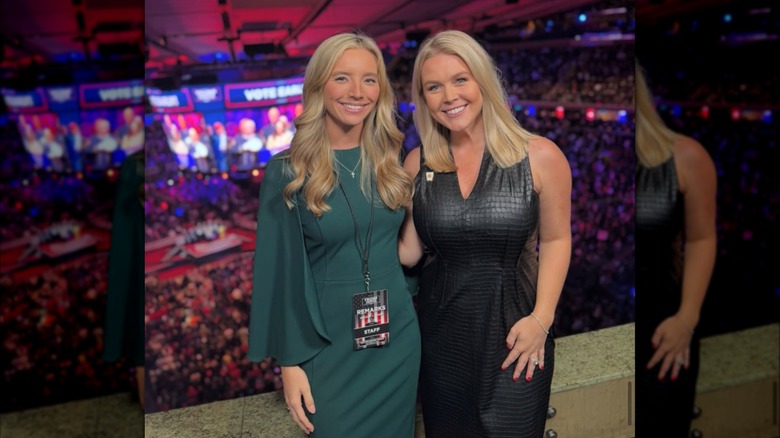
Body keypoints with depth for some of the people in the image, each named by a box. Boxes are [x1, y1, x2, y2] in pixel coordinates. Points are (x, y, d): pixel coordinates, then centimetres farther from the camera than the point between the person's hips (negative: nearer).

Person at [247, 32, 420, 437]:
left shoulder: (391, 162, 2)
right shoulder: (287, 172, -10)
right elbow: (280, 271, -8)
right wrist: (290, 361, -9)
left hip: (397, 337, 4)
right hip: (329, 345, -4)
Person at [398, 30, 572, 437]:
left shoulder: (539, 156, -9)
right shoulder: (418, 163, -1)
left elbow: (555, 239, -1)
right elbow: (409, 250, 1)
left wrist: (541, 318, -9)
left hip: (513, 326, -2)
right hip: (442, 329, 3)